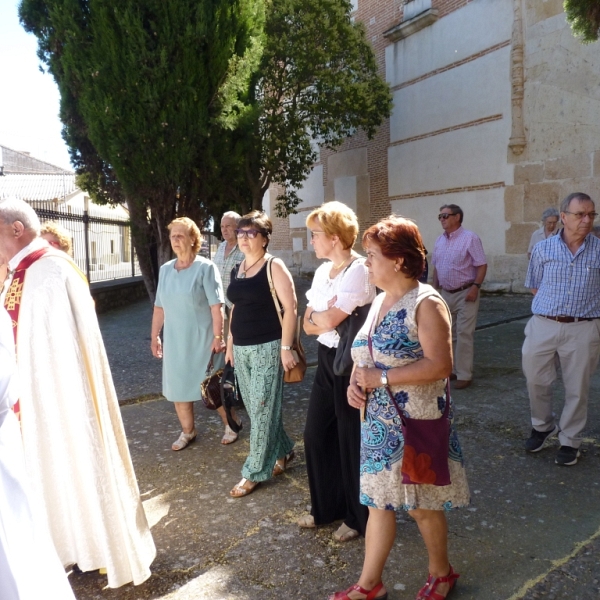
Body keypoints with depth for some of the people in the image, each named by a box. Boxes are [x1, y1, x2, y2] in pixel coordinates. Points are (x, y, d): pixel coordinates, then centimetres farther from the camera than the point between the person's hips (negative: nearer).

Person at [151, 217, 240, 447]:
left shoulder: (205, 267, -10)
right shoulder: (165, 269, 6)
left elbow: (216, 306, -14)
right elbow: (159, 307, 10)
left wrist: (218, 337, -18)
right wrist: (154, 336, 10)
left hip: (202, 340, -5)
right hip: (175, 340, 5)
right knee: (178, 387, 11)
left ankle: (230, 424, 28)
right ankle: (187, 432, 28)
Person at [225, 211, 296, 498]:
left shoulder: (274, 266, -8)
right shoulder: (237, 270, 12)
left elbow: (290, 308, -13)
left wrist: (285, 347, -17)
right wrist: (230, 343, 17)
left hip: (267, 347, -7)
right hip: (241, 348, 7)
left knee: (262, 408, -1)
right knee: (254, 407, 14)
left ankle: (255, 472, 10)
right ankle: (282, 450, 34)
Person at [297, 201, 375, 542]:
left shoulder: (358, 271, -19)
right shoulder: (322, 271, 8)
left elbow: (328, 321, -24)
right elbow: (309, 325, 6)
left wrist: (316, 315, -5)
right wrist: (323, 316, -13)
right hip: (327, 359, 9)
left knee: (351, 440, 6)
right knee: (316, 434, 15)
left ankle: (358, 516, 27)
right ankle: (326, 507, 35)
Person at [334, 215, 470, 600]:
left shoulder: (426, 304, -17)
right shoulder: (380, 301, 8)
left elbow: (440, 366, -24)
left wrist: (382, 377, -23)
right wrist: (356, 382, -3)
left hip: (415, 423, -7)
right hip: (379, 421, 7)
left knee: (422, 504, 11)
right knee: (379, 500, 15)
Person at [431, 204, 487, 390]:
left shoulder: (470, 238, -11)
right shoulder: (440, 240, 9)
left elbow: (482, 265, -13)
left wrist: (475, 287, -22)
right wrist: (434, 288, 12)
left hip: (465, 293, -7)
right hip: (446, 294, 7)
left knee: (464, 335, -5)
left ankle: (464, 375, 1)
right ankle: (451, 369, 25)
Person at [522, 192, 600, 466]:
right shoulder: (543, 248, 1)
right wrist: (552, 306, 3)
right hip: (543, 326, 1)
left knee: (577, 388, 8)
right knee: (535, 380, 11)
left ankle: (570, 441, 26)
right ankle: (543, 425, 37)